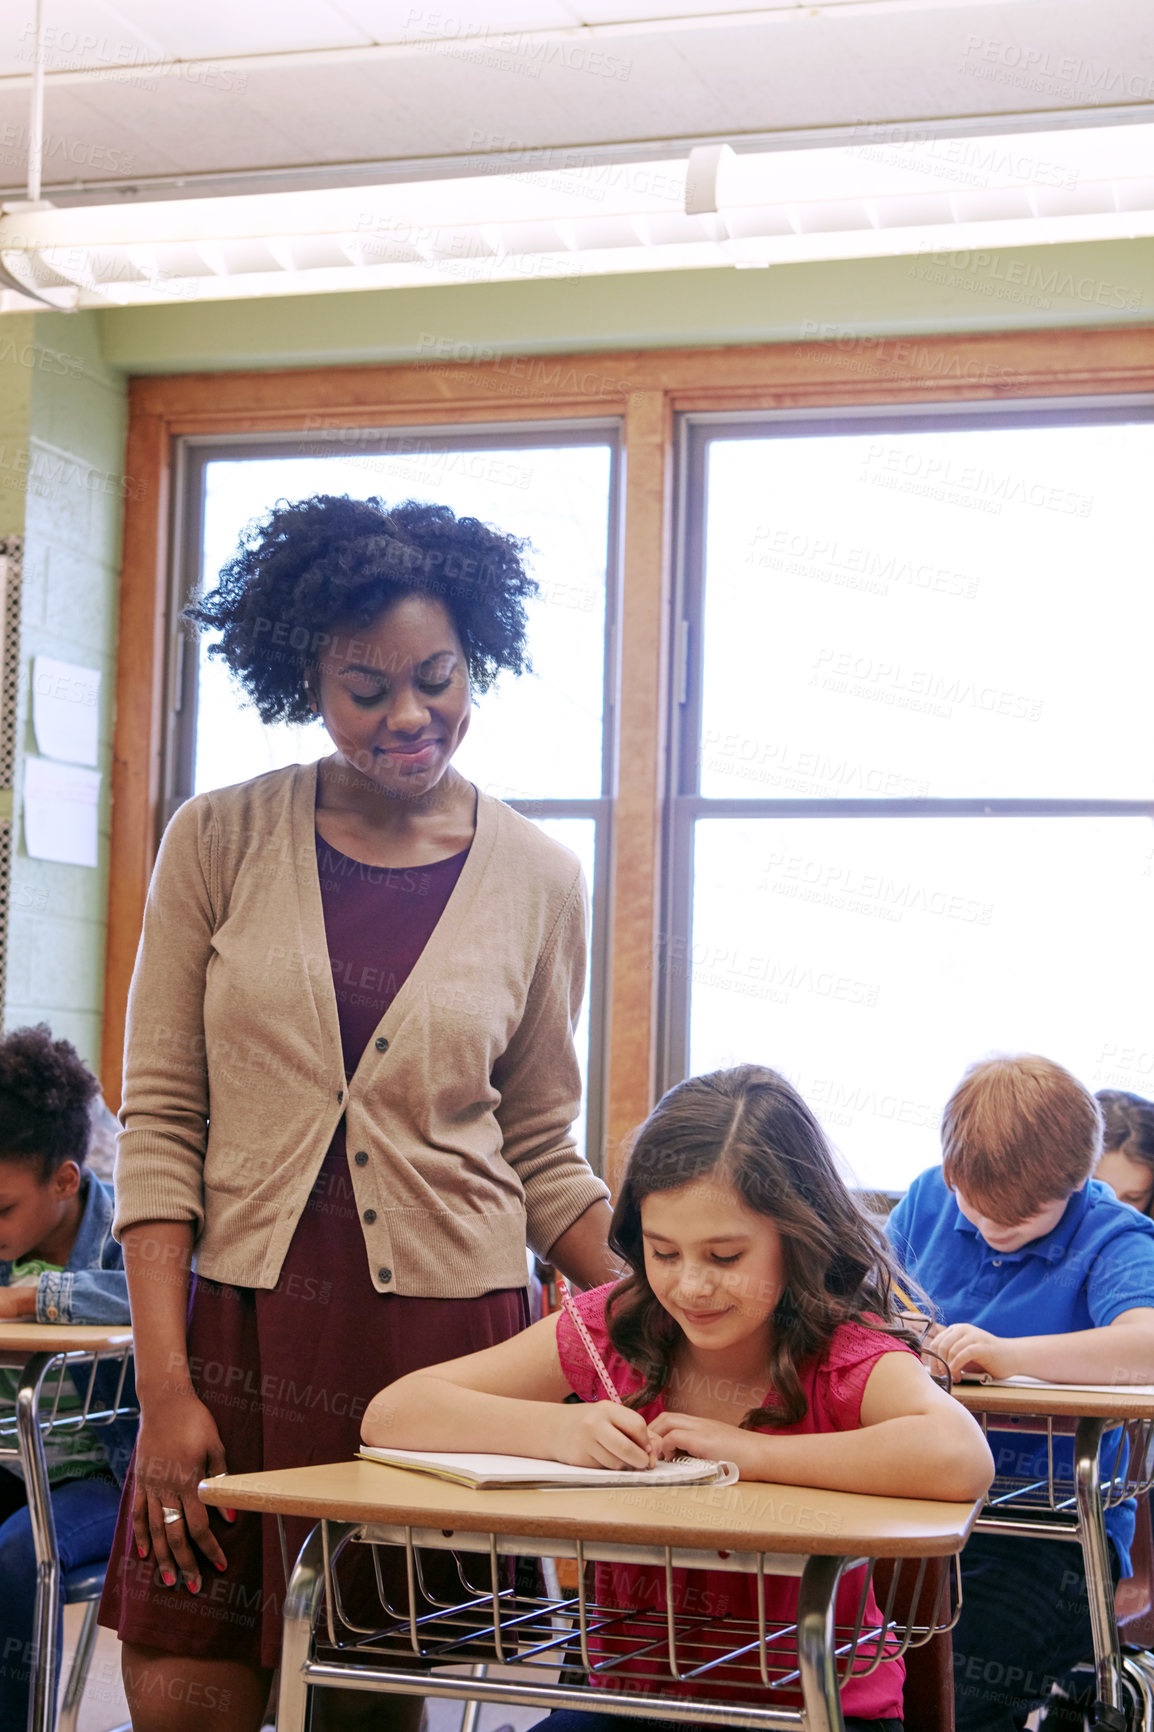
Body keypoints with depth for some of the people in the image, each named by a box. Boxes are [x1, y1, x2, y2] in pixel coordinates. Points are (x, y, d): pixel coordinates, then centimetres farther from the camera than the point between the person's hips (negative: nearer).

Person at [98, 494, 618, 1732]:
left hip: (448, 1337, 0)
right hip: (242, 1331, 0)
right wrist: (165, 1386, -7)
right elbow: (159, 1124, 0)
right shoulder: (220, 841, 2)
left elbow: (540, 1158, 11)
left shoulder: (537, 882, 4)